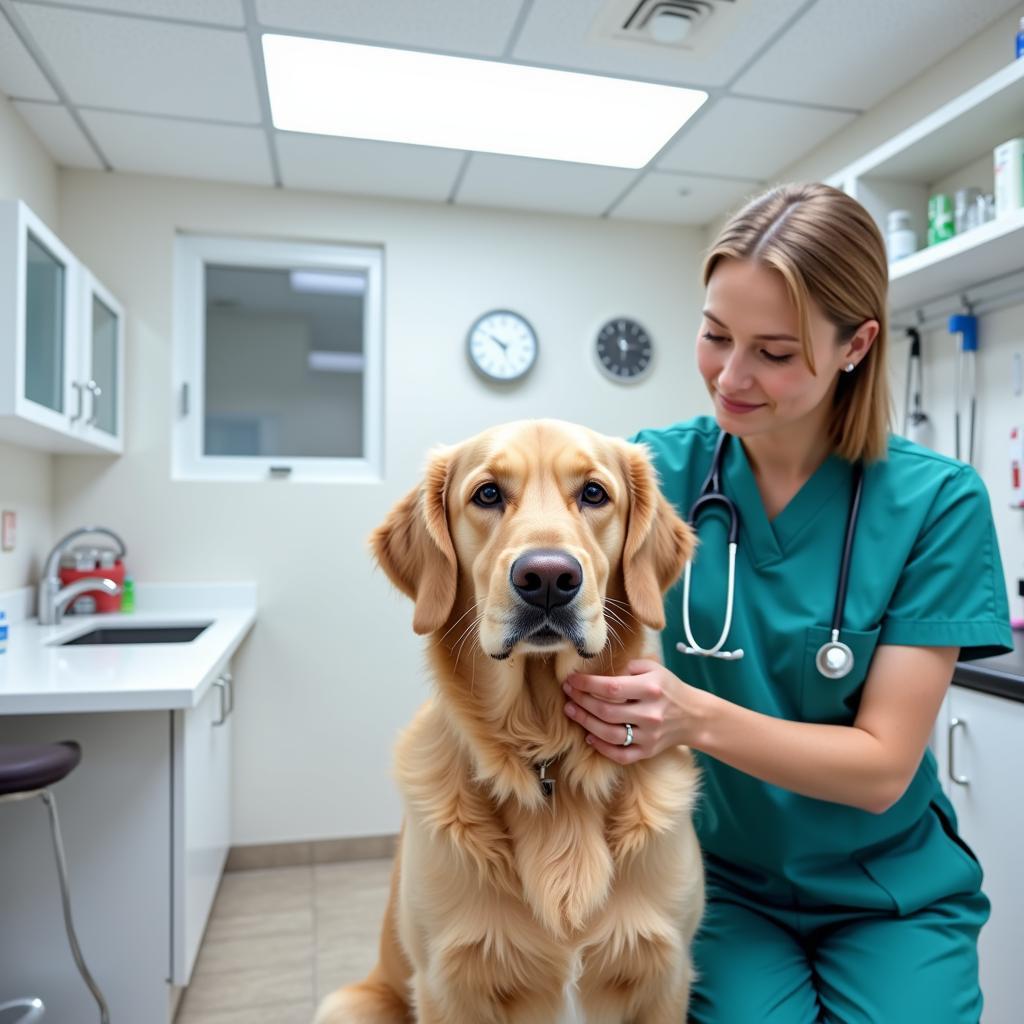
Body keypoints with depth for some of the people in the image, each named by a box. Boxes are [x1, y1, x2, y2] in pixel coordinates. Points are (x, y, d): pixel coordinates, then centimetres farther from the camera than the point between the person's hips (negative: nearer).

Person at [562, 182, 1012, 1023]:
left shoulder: (937, 503, -16)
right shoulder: (663, 469, -12)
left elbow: (883, 766, -16)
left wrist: (698, 718, -32)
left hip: (890, 888, 1)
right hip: (725, 875, 0)